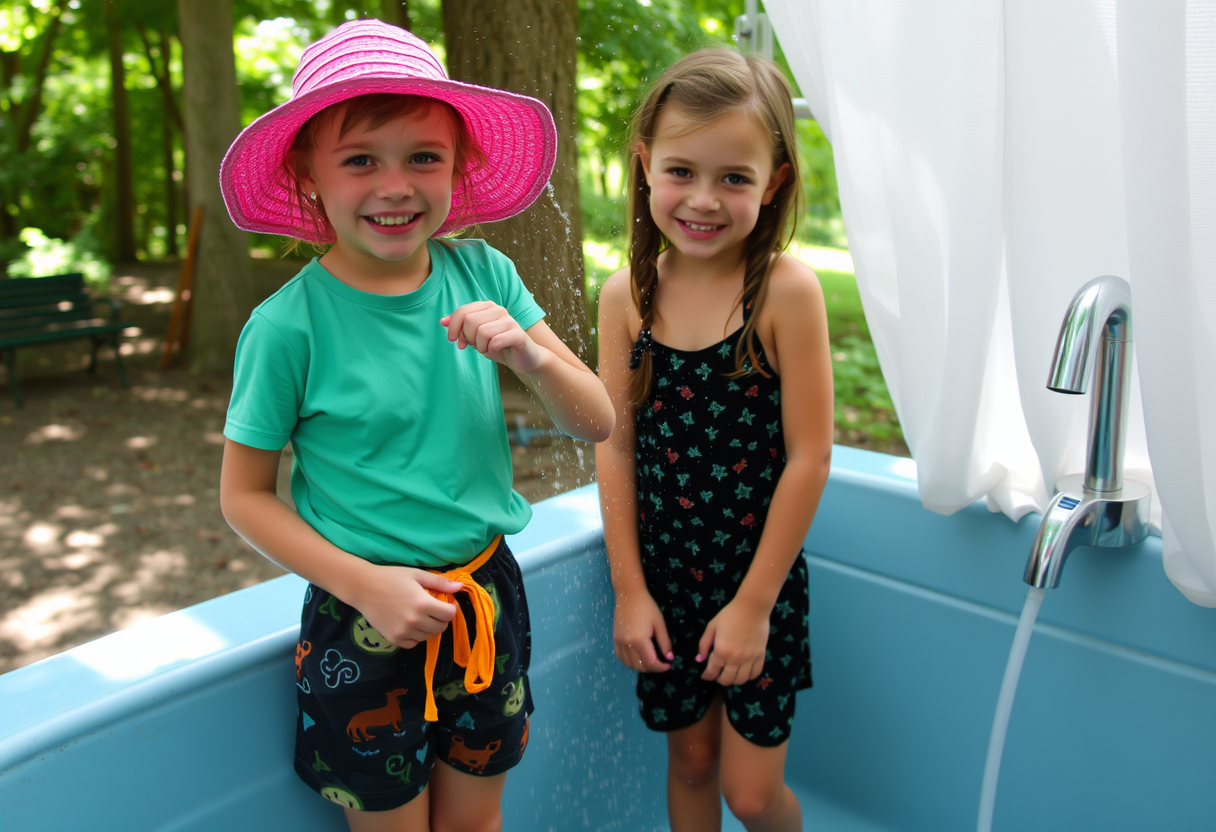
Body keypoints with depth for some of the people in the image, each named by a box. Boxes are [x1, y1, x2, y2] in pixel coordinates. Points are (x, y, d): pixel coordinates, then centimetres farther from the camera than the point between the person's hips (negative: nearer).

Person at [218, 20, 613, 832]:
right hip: (365, 624, -3)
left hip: (488, 597, 3)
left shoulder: (483, 274, -8)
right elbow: (245, 495, -7)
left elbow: (597, 423, -7)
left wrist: (530, 355, -26)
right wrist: (365, 584, -17)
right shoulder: (288, 325, -17)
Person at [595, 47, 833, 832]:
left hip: (759, 579, -3)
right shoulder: (626, 296, -6)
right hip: (662, 576, 3)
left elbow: (809, 458, -15)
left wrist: (754, 602, -11)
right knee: (690, 761, 20)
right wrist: (629, 588, -3)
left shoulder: (786, 291, -17)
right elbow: (617, 449, -3)